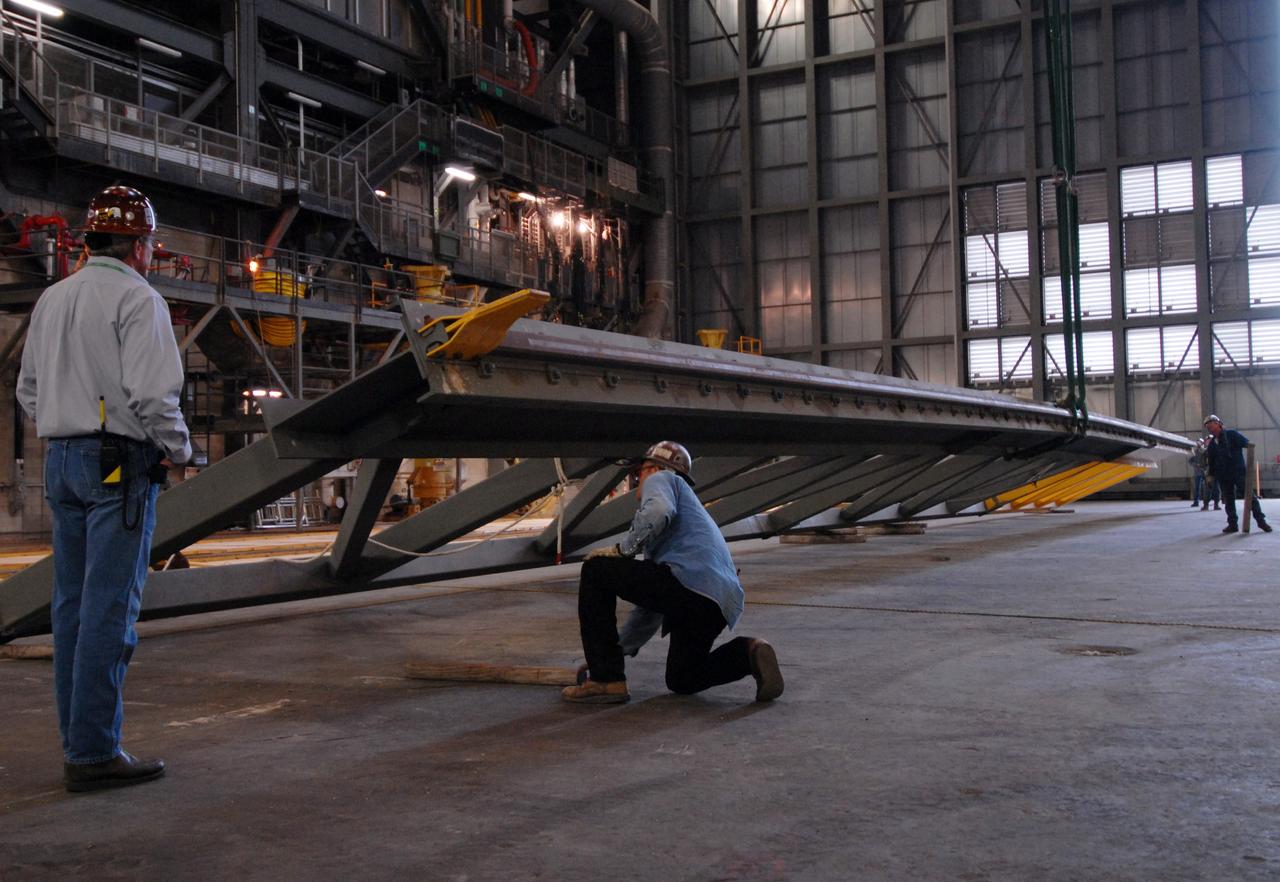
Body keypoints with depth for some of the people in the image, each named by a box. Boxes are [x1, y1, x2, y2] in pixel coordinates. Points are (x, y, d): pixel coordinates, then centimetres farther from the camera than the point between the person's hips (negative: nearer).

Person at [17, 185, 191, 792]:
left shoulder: (51, 299, 15)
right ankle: (94, 752, -5)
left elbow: (27, 390, 19)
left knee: (73, 602, 10)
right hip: (119, 463, -8)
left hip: (61, 460, 8)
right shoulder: (137, 298, -10)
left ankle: (78, 742, 17)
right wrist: (178, 448, -3)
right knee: (110, 606, -7)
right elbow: (153, 393, -18)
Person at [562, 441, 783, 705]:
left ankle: (606, 679, -2)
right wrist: (619, 649, 42)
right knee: (681, 681, 25)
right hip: (721, 608, 9)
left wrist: (624, 549, -2)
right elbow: (650, 608, 40)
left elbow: (658, 511, -15)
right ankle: (747, 654, 3)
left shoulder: (660, 479, 16)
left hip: (689, 580, -9)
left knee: (596, 569, 1)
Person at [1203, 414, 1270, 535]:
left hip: (1239, 471, -5)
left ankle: (1261, 520, -1)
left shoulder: (1231, 434, -1)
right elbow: (1211, 462, 20)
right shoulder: (1212, 444, 14)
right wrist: (1211, 475, 16)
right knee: (1228, 500, 6)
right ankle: (1232, 524, 13)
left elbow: (1246, 443, -12)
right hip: (1223, 476, 5)